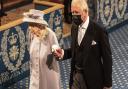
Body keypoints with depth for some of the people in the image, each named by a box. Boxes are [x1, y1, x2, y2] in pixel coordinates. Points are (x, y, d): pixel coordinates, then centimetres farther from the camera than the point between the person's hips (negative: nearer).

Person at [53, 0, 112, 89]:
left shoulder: (99, 31, -16)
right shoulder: (74, 28, 4)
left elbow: (107, 59, -12)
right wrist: (63, 53, -6)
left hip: (92, 78, -5)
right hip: (76, 75, 6)